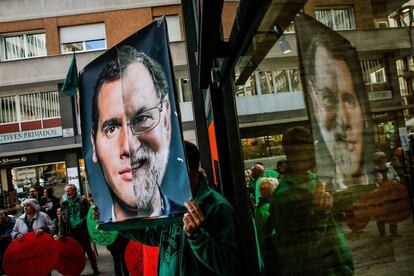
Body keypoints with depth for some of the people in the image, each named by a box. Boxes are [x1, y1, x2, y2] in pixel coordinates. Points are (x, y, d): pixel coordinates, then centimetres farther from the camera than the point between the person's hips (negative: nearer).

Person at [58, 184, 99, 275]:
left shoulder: (83, 201, 0)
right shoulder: (64, 204, 7)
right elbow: (61, 220, 5)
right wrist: (61, 232, -5)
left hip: (83, 230, -2)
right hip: (71, 232, 2)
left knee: (88, 249, 7)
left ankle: (95, 268, 21)